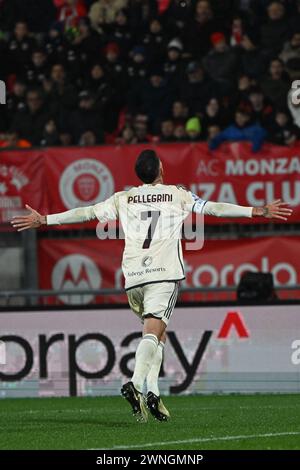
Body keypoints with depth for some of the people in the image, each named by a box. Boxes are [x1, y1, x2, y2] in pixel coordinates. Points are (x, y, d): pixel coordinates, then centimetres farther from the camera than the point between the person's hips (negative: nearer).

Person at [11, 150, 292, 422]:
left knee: (157, 333, 17)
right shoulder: (177, 195, 10)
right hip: (164, 272, -4)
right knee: (152, 332, -14)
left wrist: (44, 220, 24)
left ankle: (152, 391, 2)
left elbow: (86, 213, 15)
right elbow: (212, 208, 7)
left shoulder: (123, 199, 16)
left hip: (132, 276, 4)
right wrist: (258, 211, 9)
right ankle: (136, 383, -37)